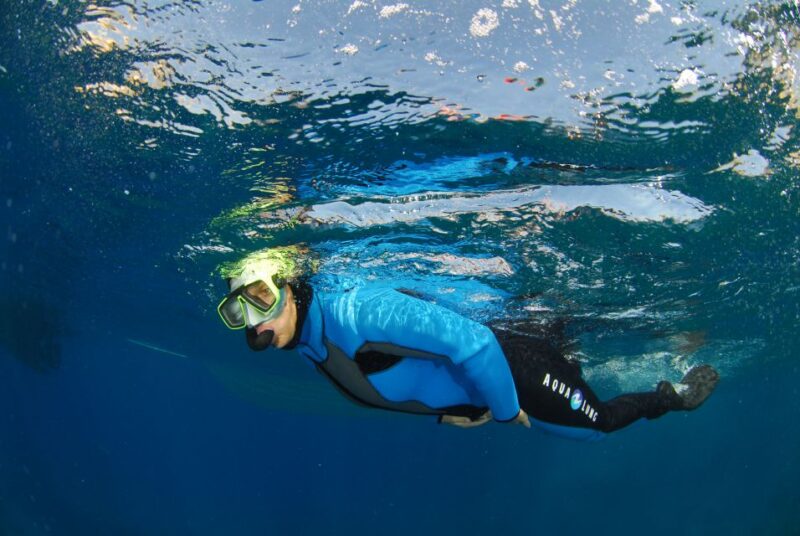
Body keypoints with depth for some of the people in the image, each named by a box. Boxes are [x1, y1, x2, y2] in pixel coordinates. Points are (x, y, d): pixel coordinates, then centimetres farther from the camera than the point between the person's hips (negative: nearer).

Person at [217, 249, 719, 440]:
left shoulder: (357, 310, -37)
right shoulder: (310, 352, -8)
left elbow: (471, 341, -36)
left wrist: (505, 409, -22)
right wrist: (442, 412, 4)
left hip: (510, 365, -7)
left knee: (602, 421, 15)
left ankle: (676, 394, 39)